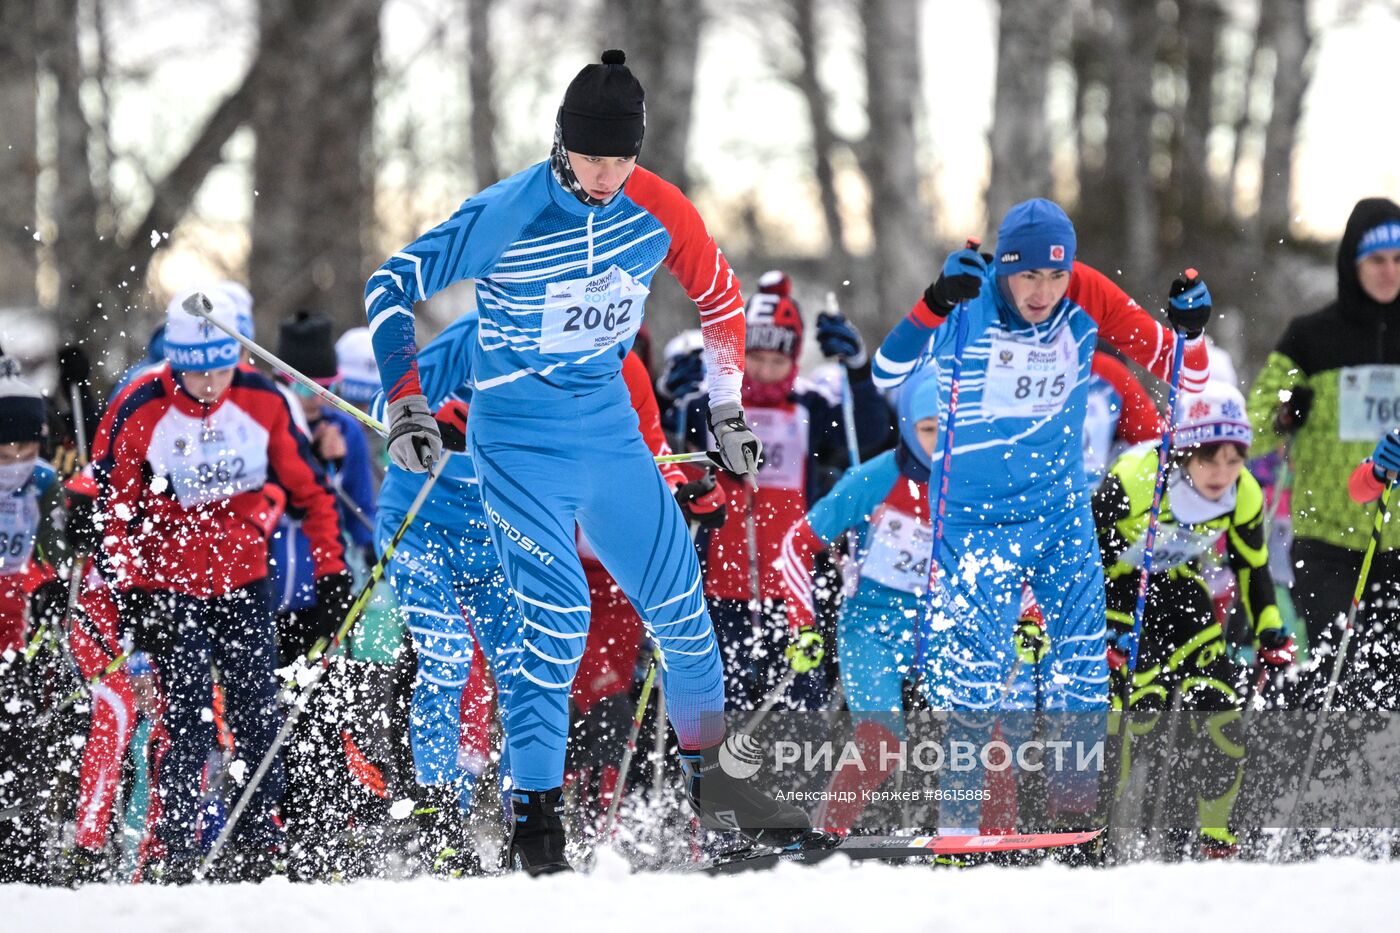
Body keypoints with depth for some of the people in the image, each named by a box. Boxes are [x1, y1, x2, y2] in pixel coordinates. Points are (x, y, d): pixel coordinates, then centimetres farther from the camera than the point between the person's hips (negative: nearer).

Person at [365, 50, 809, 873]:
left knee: (679, 597, 8)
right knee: (558, 619, -15)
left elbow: (720, 297, 12)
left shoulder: (658, 212, -7)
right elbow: (394, 285, -12)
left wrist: (728, 409, 14)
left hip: (609, 427, 5)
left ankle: (711, 775, 27)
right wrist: (406, 405, -18)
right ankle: (536, 822, -8)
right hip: (521, 438, -5)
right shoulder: (507, 216, -19)